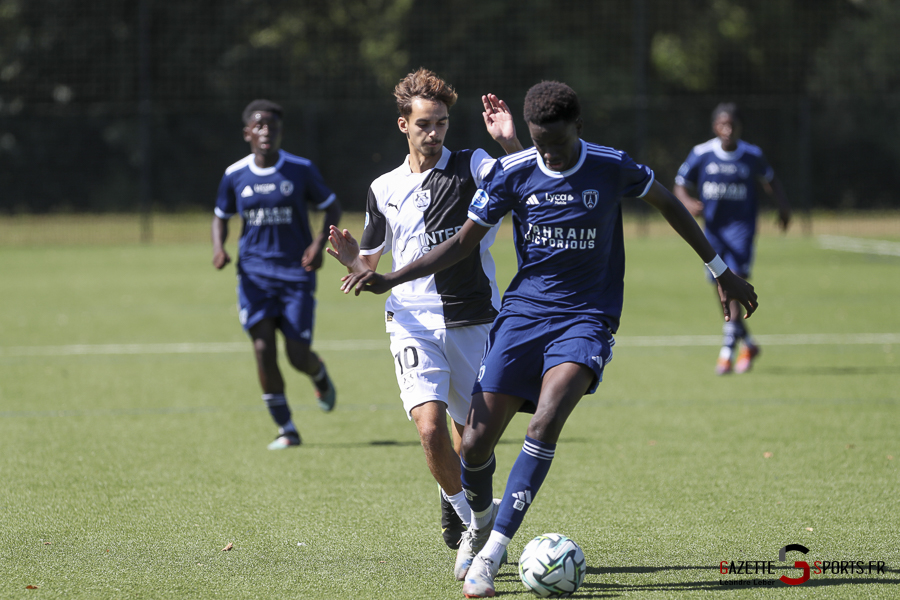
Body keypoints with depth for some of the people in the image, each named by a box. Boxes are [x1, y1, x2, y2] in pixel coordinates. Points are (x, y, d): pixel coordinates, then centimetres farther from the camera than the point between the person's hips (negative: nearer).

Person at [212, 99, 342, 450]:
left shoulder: (301, 170, -4)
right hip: (254, 272, 1)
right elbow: (221, 216, 15)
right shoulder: (235, 176, 1)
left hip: (296, 273, -1)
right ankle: (286, 429, -3)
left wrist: (320, 243, -12)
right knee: (263, 348, -14)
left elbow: (332, 207, 6)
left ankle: (320, 375, 35)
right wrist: (218, 248, -5)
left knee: (298, 355, -5)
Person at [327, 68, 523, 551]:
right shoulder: (384, 190, 10)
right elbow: (369, 267, 16)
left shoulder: (473, 167, 0)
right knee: (430, 426, -19)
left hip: (474, 320, 0)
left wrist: (510, 143, -32)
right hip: (414, 323, 0)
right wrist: (351, 260, -6)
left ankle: (457, 501, 37)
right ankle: (466, 510, 2)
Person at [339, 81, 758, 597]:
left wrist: (721, 271, 19)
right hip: (525, 310, 2)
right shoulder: (512, 173, -2)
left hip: (586, 317, -2)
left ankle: (493, 552, -24)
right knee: (477, 440, -4)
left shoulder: (611, 167, -5)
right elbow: (465, 241, 7)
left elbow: (667, 203, 13)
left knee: (546, 423, -26)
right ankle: (480, 522, 29)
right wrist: (390, 280, -3)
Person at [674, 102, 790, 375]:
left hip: (741, 227, -2)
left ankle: (728, 349, -23)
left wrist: (783, 205, -1)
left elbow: (770, 181, 17)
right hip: (713, 228, 2)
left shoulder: (752, 155, -1)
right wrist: (689, 203, -19)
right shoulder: (701, 154, -3)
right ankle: (748, 344, 28)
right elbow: (680, 186, 3)